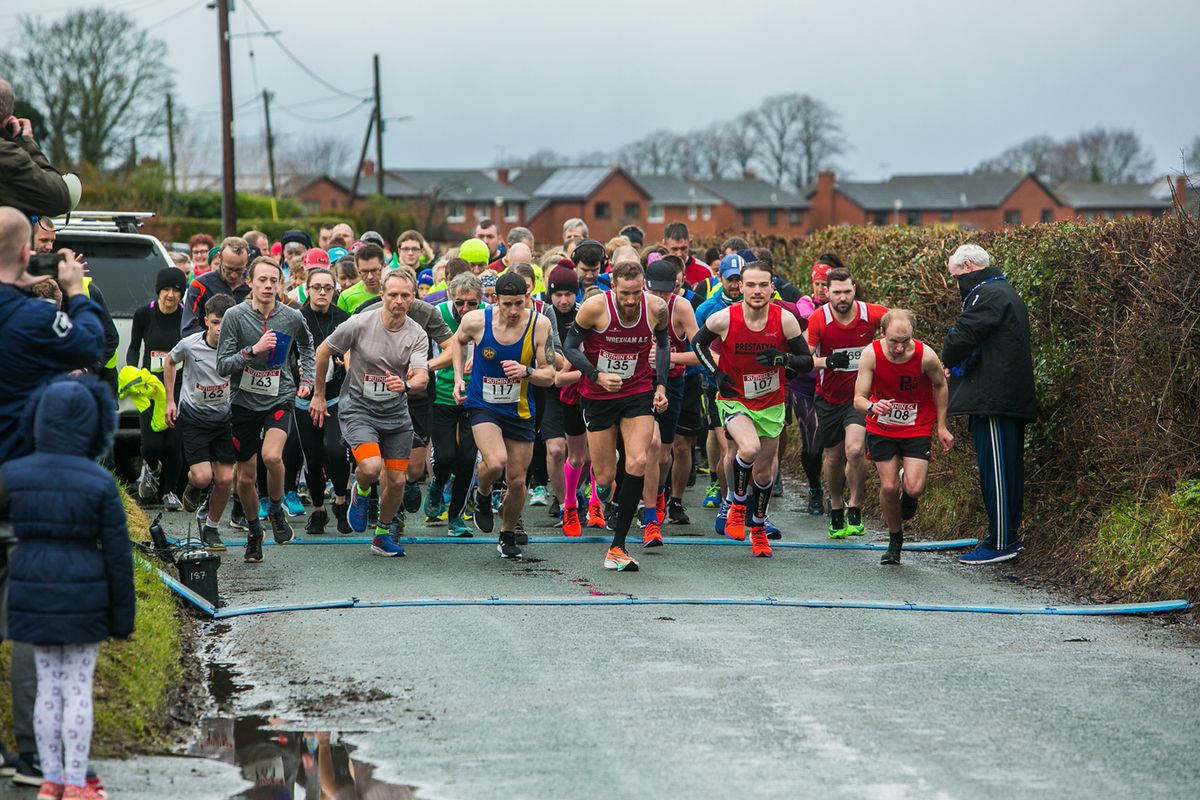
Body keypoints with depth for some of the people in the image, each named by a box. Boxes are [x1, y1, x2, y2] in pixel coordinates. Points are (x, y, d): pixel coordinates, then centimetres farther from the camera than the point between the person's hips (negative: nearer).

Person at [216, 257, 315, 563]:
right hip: (245, 401, 1)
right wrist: (254, 350, -24)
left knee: (272, 456, -28)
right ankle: (253, 531, 33)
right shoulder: (235, 316, -9)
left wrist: (307, 379, 10)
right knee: (246, 477, 8)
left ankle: (276, 509, 1)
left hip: (279, 399, -1)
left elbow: (306, 347, 21)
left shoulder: (292, 318, -3)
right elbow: (222, 366, -12)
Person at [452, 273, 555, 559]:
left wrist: (526, 372, -28)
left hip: (519, 411, 2)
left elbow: (549, 376, -8)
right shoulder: (476, 321, -15)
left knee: (517, 481, 7)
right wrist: (459, 377, 2)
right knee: (495, 463, -27)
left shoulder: (540, 325, -13)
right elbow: (459, 340, 11)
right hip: (483, 405, -2)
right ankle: (482, 496, 9)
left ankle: (508, 535, 32)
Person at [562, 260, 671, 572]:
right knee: (605, 476, 1)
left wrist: (661, 385, 4)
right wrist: (598, 376, -20)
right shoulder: (595, 307, -18)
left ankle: (617, 548, -11)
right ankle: (604, 491, 43)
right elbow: (570, 347, -7)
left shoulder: (657, 308, -11)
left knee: (637, 463, -17)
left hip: (639, 392, 1)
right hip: (598, 395, -1)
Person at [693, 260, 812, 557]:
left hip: (772, 404, 2)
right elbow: (698, 343, 4)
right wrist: (716, 374, -8)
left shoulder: (785, 320, -13)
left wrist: (783, 358, -25)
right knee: (750, 447, -31)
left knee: (764, 471, 12)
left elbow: (807, 362, -5)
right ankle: (737, 504, -4)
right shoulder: (724, 319, -16)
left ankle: (758, 528, 37)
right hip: (734, 400, -2)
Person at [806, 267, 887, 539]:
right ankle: (835, 511, 33)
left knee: (855, 449, -22)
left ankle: (854, 508, -4)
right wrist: (827, 361, -34)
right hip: (829, 397, 1)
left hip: (860, 396, -1)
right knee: (833, 457, 10)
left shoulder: (872, 314, -15)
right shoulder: (818, 320, -15)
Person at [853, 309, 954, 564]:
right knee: (889, 487, -4)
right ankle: (895, 539, 22)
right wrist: (872, 406, -43)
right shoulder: (871, 354, -21)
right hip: (881, 427, 1)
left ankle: (908, 495, 25)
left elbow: (940, 385, 0)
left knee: (914, 488, -15)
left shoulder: (925, 356, -22)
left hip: (917, 429, -1)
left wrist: (941, 427, 3)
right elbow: (858, 399, -19)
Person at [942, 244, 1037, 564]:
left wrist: (948, 361, 1)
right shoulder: (1005, 292, 22)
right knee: (1009, 467, 14)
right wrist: (956, 364, 5)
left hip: (994, 400, -11)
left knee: (995, 468, -8)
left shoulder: (988, 295, -12)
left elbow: (961, 337, -19)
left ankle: (1000, 543, -8)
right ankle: (1009, 536, 20)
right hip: (1013, 399, 11)